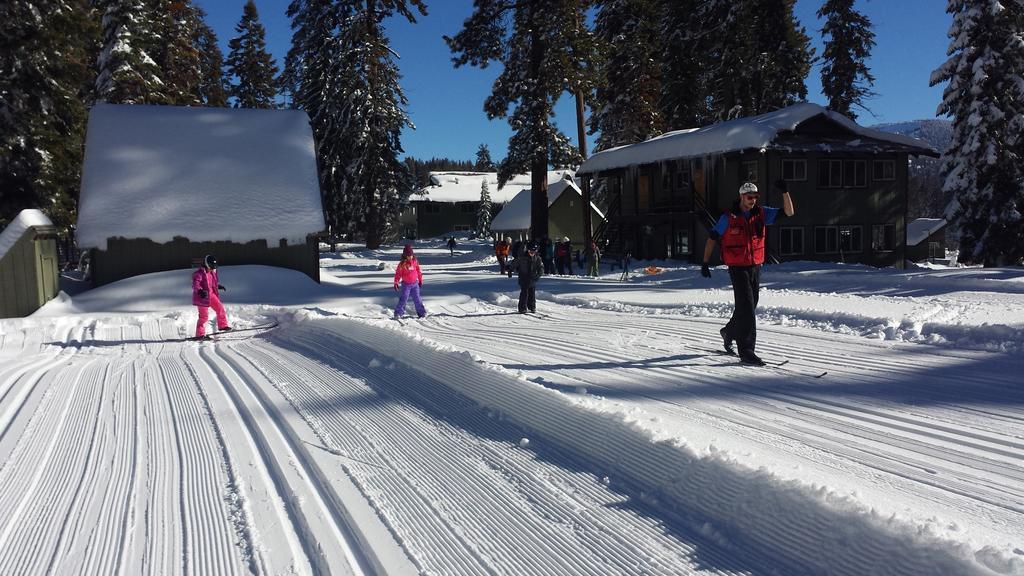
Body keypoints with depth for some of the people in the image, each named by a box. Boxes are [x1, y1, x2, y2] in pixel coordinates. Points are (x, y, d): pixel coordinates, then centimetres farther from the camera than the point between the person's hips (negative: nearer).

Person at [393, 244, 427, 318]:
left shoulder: (415, 262, 2)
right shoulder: (402, 264, -9)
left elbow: (419, 271, 12)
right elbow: (398, 274, -5)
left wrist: (420, 281, 17)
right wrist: (396, 283, -7)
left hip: (415, 284, 3)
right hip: (406, 284, -3)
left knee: (417, 299, 6)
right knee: (403, 299, -7)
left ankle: (422, 312, 14)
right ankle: (398, 313, 0)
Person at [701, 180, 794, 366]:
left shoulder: (761, 213, 3)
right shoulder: (728, 217, -7)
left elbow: (788, 212, 0)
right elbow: (712, 238, -1)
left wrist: (785, 192, -14)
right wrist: (705, 263, -4)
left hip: (756, 267, 5)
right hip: (738, 268, -5)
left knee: (749, 306, 16)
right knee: (746, 307, -12)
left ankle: (729, 332, 41)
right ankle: (746, 351, -9)